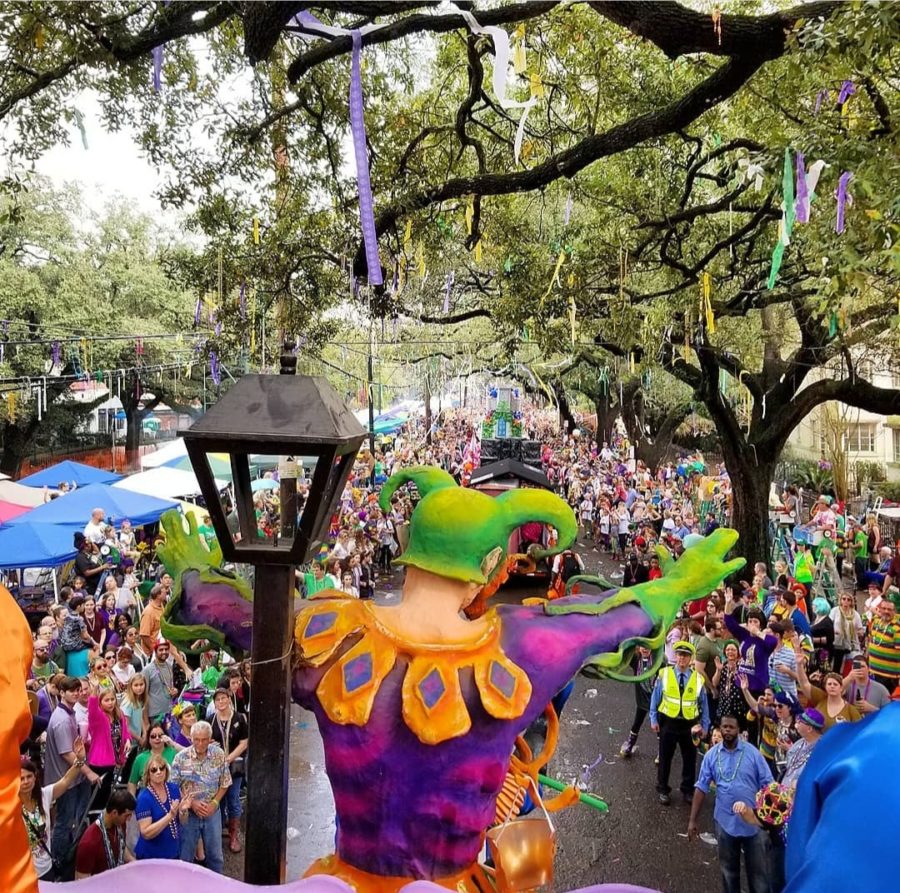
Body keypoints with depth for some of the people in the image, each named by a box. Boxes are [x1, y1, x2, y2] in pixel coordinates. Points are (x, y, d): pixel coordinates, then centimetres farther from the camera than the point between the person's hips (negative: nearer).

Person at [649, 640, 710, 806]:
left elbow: (704, 704, 4)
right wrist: (653, 719, -2)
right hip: (668, 722, -1)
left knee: (690, 759, 13)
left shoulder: (698, 678, -5)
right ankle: (663, 790, 27)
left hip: (690, 725, 1)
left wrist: (705, 726, 4)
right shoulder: (664, 674, -7)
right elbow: (655, 698, 0)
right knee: (665, 758, 11)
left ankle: (687, 790, 32)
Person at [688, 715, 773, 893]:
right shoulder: (711, 755, -4)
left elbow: (767, 785, -7)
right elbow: (701, 788, 0)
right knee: (728, 870, 18)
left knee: (757, 869, 10)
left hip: (753, 822, -2)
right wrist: (692, 820, -1)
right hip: (725, 822, 2)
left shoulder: (752, 752, -10)